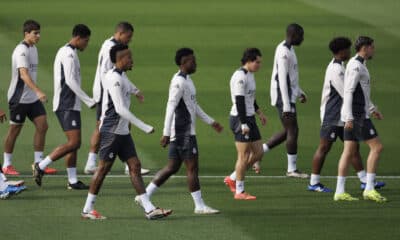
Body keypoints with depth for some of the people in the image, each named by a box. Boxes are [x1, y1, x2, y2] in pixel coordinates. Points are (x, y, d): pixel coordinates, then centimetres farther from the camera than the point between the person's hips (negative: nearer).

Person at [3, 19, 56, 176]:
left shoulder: (33, 48, 10)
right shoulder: (21, 50, -19)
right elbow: (24, 74, -32)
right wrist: (38, 91, -43)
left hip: (33, 98, 8)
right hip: (19, 97, -8)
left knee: (42, 126, -1)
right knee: (15, 130, 2)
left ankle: (38, 163, 4)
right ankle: (7, 165, 14)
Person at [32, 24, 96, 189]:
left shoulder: (66, 52, 18)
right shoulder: (69, 54, -14)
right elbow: (70, 81, -21)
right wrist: (89, 101, -19)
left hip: (70, 105, 11)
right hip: (68, 106, -11)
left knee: (74, 143, 9)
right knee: (74, 142, -14)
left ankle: (72, 180, 9)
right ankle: (41, 166, -12)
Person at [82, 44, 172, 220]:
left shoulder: (121, 76, 12)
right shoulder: (114, 79, -19)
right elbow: (120, 109, -24)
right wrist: (144, 127, -23)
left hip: (123, 131, 9)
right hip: (111, 131, -9)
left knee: (134, 166, 3)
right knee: (104, 168, -3)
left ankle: (149, 209, -1)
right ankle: (88, 210, 7)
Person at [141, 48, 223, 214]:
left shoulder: (186, 80, 17)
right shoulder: (179, 82, -15)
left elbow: (194, 105, 26)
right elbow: (171, 108, -20)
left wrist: (211, 122, 26)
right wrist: (166, 133, -23)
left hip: (184, 131, 10)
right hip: (184, 132, -10)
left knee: (172, 167, 11)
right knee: (192, 167, -5)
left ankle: (144, 196, 13)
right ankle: (199, 206, 0)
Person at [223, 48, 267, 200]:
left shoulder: (250, 75, 13)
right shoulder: (240, 77, -17)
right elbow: (239, 101, -22)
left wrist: (259, 112, 27)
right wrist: (244, 124, -24)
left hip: (249, 118, 10)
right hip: (240, 119, -10)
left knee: (258, 152, 10)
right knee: (244, 155, -5)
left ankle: (232, 179, 20)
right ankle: (239, 192, 3)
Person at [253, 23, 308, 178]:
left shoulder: (288, 49, 14)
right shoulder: (284, 52, -18)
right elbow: (282, 80, -22)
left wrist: (299, 92, 27)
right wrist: (286, 105, -23)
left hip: (289, 95, 10)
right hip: (284, 97, -10)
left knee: (288, 131, 14)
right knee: (292, 131, -4)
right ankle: (292, 169, 3)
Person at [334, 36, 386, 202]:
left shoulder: (359, 65, 19)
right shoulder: (356, 66, -13)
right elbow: (348, 92, -19)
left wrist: (372, 109, 26)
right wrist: (349, 118, -23)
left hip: (352, 116, 10)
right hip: (356, 115, -10)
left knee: (349, 151, 6)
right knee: (376, 146, -9)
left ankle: (340, 191, 4)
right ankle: (369, 189, -10)